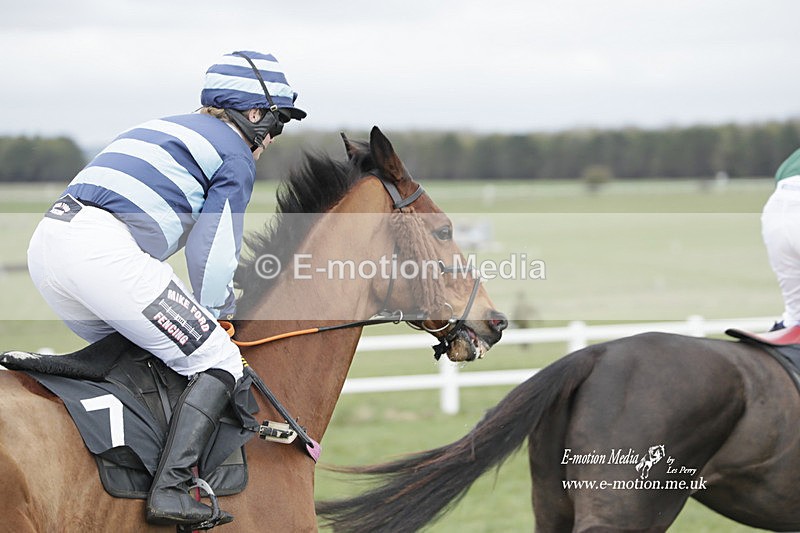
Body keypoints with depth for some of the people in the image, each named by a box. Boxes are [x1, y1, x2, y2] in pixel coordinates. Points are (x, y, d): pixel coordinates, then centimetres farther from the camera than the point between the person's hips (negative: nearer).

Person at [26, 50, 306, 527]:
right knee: (218, 361, -2)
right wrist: (218, 314, 20)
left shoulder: (163, 129, 33)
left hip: (48, 242, 9)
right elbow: (213, 251, 2)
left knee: (128, 350, 28)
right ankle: (171, 490, -16)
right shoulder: (237, 154, 8)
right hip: (103, 253, -9)